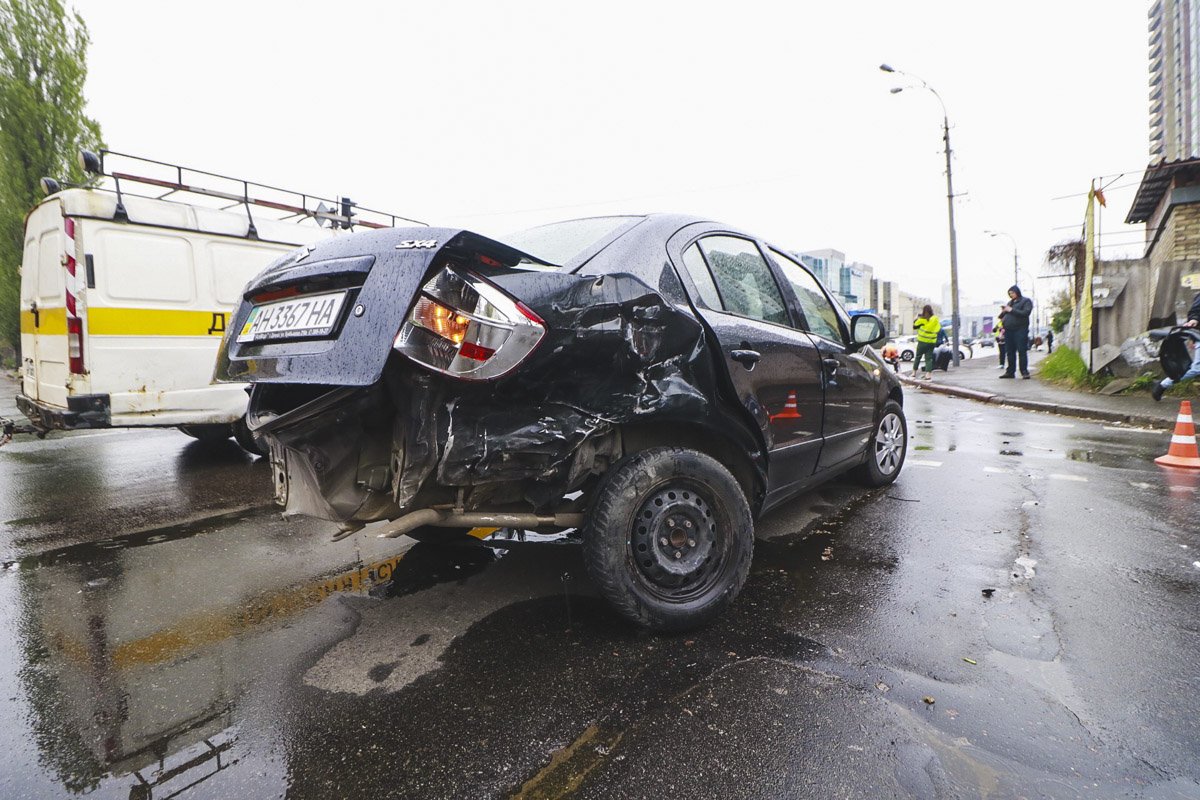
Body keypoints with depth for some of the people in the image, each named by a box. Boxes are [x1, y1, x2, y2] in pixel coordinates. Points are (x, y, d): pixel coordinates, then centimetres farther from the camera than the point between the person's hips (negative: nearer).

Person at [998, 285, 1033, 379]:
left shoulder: (1026, 301, 3)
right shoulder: (1010, 302, 22)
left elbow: (1026, 313, -13)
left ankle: (1024, 372, -4)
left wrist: (1011, 310, -13)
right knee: (1010, 352, 5)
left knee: (1022, 351, -7)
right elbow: (1002, 316, 25)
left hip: (1020, 330, -6)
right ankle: (1010, 371, 9)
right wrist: (1003, 312, 4)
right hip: (1008, 330, 6)